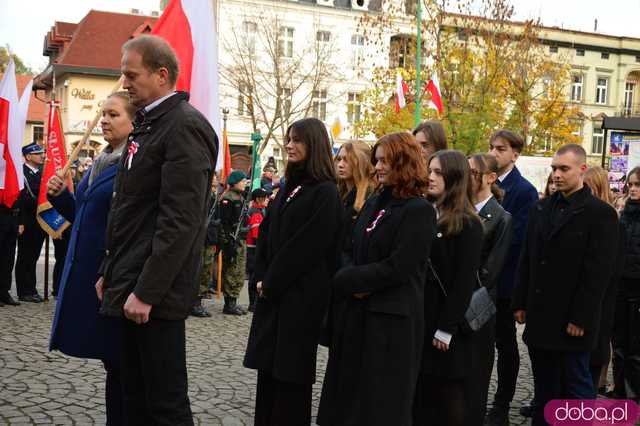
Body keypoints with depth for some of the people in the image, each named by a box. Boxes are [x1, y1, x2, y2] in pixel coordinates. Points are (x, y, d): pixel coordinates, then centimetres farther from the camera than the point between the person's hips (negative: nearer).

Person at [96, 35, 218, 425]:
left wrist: (147, 291, -21)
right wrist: (110, 272, 18)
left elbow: (180, 220, -21)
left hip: (154, 293, -9)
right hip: (132, 287, 9)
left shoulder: (185, 126, -13)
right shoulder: (148, 124, 17)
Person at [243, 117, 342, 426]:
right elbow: (266, 235, 12)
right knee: (268, 366, 11)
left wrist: (270, 284, -12)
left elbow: (307, 248, -16)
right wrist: (261, 279, 0)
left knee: (290, 371, 0)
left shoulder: (326, 193, -11)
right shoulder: (289, 188, 14)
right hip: (273, 293, 8)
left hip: (300, 296, -7)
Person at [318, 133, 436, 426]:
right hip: (356, 312, 7)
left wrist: (347, 280, -12)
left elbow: (397, 267, -18)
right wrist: (351, 283, -7)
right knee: (349, 394, 14)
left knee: (381, 401, 5)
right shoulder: (373, 203, 12)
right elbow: (353, 253, 12)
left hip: (391, 318, -7)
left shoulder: (419, 210, -12)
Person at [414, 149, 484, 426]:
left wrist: (446, 328, -17)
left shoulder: (467, 224, -8)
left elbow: (464, 281, -13)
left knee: (448, 396, 4)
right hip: (418, 317, 6)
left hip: (445, 322, -6)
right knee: (419, 393, 9)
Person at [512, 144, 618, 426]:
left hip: (572, 321, -6)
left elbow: (598, 272, -12)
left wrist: (580, 318, -15)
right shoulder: (542, 209, 11)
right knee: (544, 387, 13)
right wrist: (521, 303, 9)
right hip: (540, 317, 6)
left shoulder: (601, 214, -8)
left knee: (576, 386, 4)